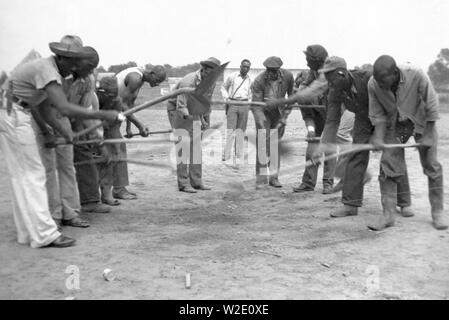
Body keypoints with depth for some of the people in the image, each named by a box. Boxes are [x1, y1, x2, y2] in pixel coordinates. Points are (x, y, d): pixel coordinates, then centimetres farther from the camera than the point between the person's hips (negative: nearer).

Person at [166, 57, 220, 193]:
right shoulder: (188, 82, -31)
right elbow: (181, 106, -33)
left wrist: (202, 120, 11)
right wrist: (187, 116, -52)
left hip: (193, 112, 7)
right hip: (177, 111, -7)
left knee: (196, 147, 3)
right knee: (183, 146, -11)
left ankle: (196, 182, 7)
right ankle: (183, 183, -7)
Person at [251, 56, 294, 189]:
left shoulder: (288, 76, -19)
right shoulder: (259, 81, -26)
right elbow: (256, 106, -26)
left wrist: (285, 116, -4)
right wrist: (262, 126, -37)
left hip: (278, 112, 3)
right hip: (263, 111, -2)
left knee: (275, 145, 3)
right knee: (263, 142, -14)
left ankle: (273, 177, 13)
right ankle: (261, 178, -11)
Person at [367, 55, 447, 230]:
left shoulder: (417, 75, -33)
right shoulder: (373, 85, -24)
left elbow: (432, 106, -21)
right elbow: (377, 114, -11)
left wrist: (428, 136, -17)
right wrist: (378, 137, -25)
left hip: (421, 120, -2)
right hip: (395, 123, 2)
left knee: (431, 165, -1)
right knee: (388, 163, -7)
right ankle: (388, 214, -1)